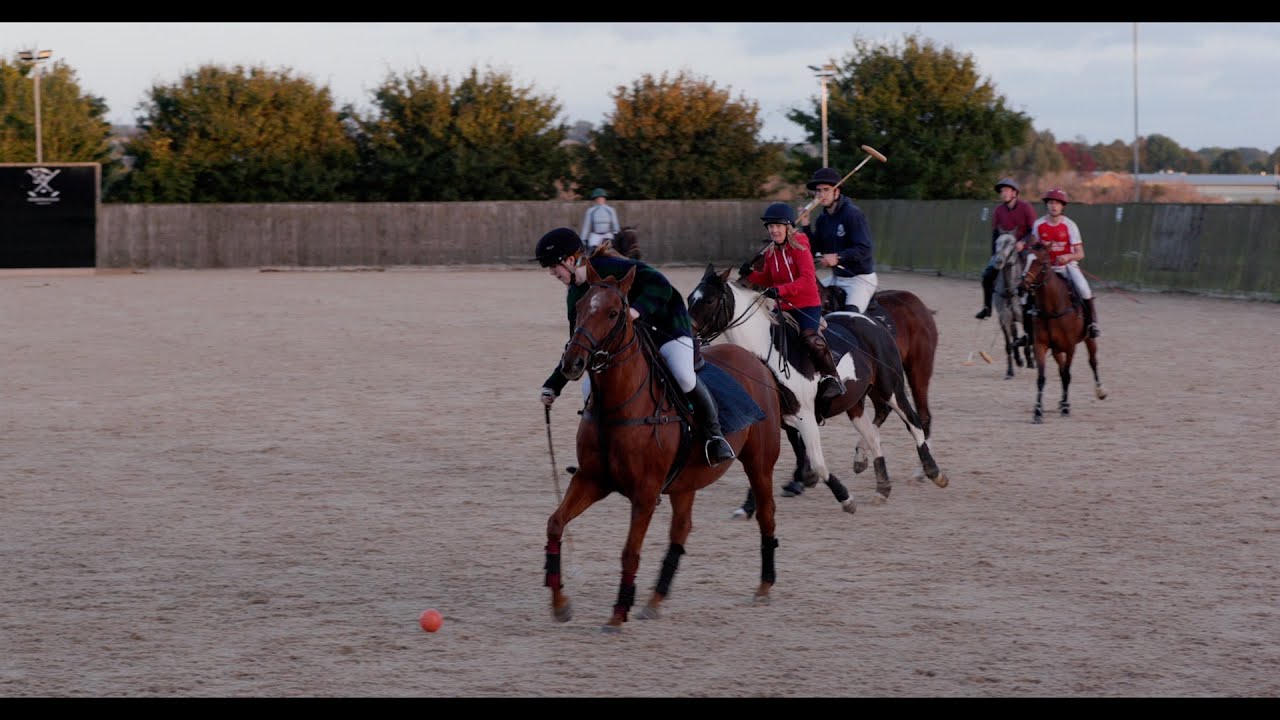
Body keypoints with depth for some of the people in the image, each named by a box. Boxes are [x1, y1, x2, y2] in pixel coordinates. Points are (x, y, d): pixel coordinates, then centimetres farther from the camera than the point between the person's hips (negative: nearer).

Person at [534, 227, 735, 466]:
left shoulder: (612, 268, -21)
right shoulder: (575, 296, 3)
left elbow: (660, 286, -30)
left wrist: (638, 309, -47)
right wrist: (553, 385, 7)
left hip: (665, 327, -7)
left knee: (684, 377, -33)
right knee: (590, 388, -10)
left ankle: (714, 433, -14)